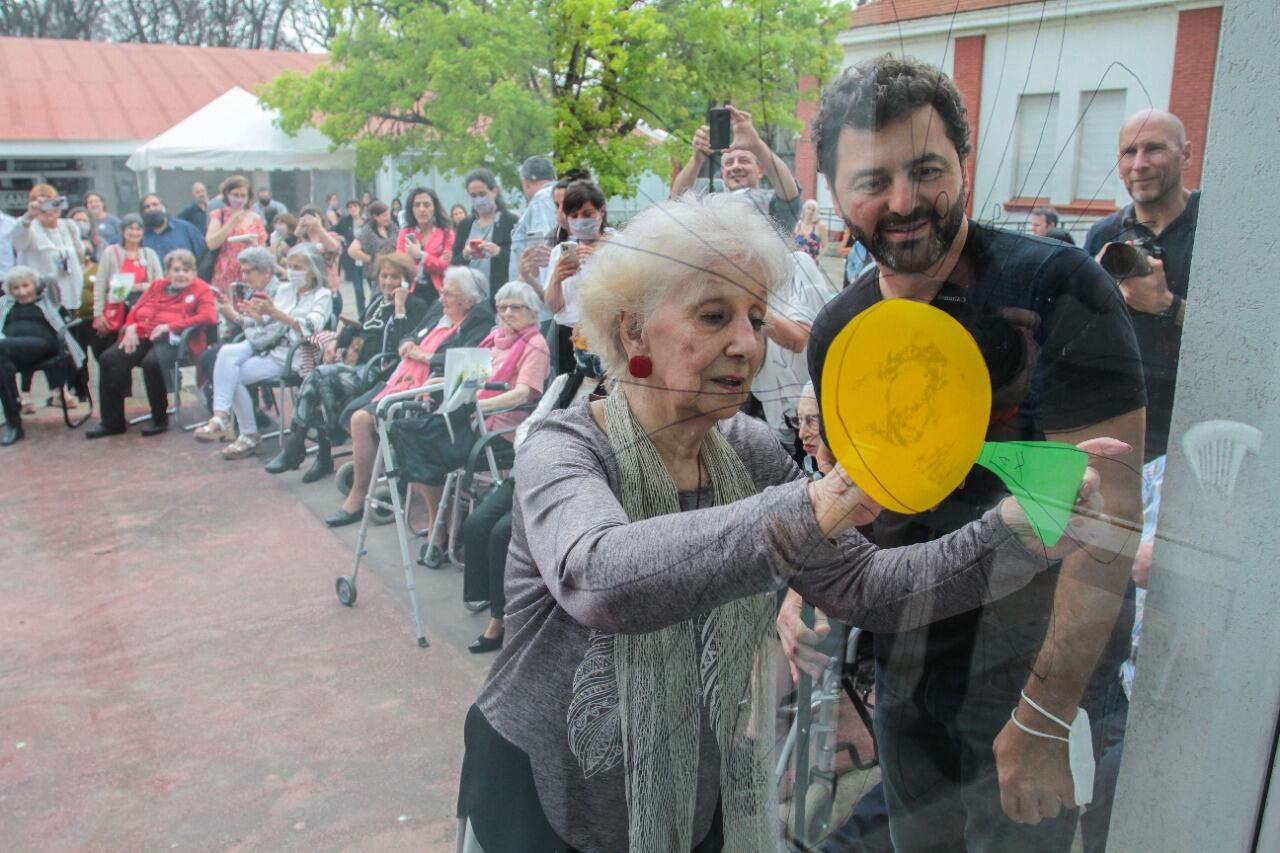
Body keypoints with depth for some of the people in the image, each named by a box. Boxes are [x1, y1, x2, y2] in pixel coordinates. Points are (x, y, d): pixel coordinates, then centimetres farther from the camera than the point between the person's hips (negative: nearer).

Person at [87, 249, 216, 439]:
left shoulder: (201, 289, 7)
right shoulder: (157, 285, 25)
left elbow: (209, 317, -10)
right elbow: (137, 309, 23)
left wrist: (170, 325, -15)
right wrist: (131, 328, -1)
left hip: (173, 339, -6)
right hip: (143, 336, 6)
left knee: (152, 362, -36)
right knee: (109, 359, -17)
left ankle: (160, 419, -15)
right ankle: (112, 421, -8)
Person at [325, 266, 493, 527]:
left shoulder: (479, 322, -7)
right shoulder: (438, 310, 19)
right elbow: (413, 337, 29)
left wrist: (423, 356, -11)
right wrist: (408, 344, 5)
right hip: (399, 382, 10)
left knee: (362, 419, -19)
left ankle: (358, 496, -4)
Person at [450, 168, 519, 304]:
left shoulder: (511, 222, 2)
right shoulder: (464, 225, 15)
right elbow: (453, 265, 12)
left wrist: (499, 252, -21)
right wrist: (464, 255, -8)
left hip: (501, 297, -3)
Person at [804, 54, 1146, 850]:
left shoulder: (1054, 290, -22)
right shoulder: (838, 331, -3)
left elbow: (1109, 513, -24)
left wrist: (1042, 722, -23)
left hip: (1039, 663, -5)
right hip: (909, 659, 6)